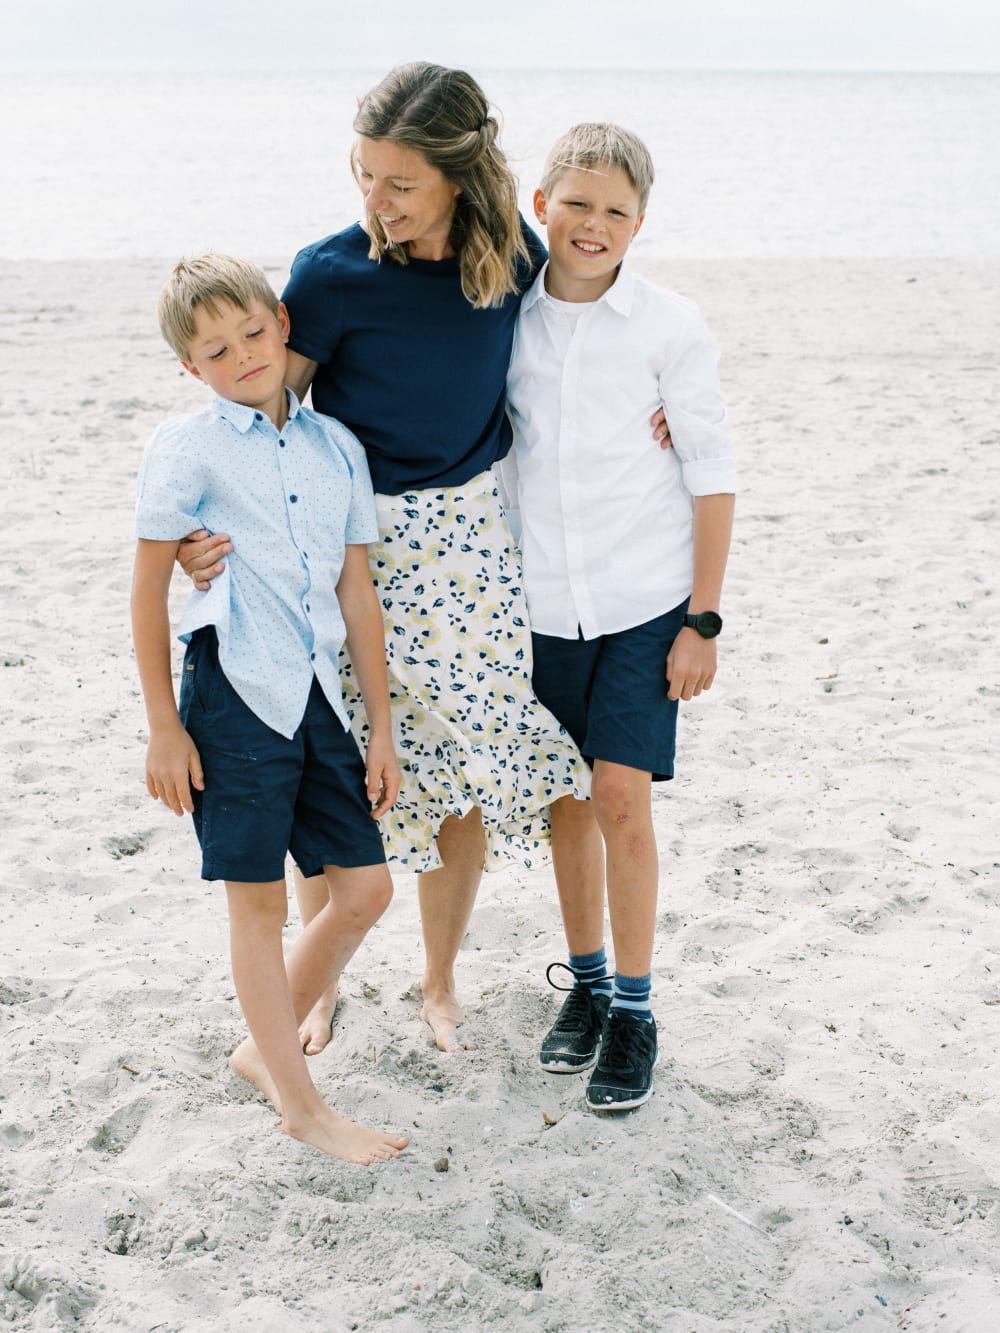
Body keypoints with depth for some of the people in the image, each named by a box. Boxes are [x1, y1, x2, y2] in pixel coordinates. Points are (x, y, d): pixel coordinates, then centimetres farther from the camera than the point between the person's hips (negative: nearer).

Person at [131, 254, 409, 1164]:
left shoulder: (337, 446, 8)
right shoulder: (188, 448, -5)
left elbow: (357, 592, 10)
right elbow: (149, 591, -2)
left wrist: (381, 727, 10)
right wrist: (165, 729, -5)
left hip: (320, 697, 5)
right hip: (236, 697, -5)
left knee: (365, 890, 8)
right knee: (258, 903, 4)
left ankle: (268, 1047, 29)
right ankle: (301, 1103, 17)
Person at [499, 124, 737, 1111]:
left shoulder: (670, 327, -7)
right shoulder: (509, 318, 1)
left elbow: (712, 475, -4)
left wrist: (703, 621, -6)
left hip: (643, 601, -3)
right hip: (542, 601, 3)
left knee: (621, 798, -5)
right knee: (567, 799, 10)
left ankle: (634, 1009, 10)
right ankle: (585, 982, 27)